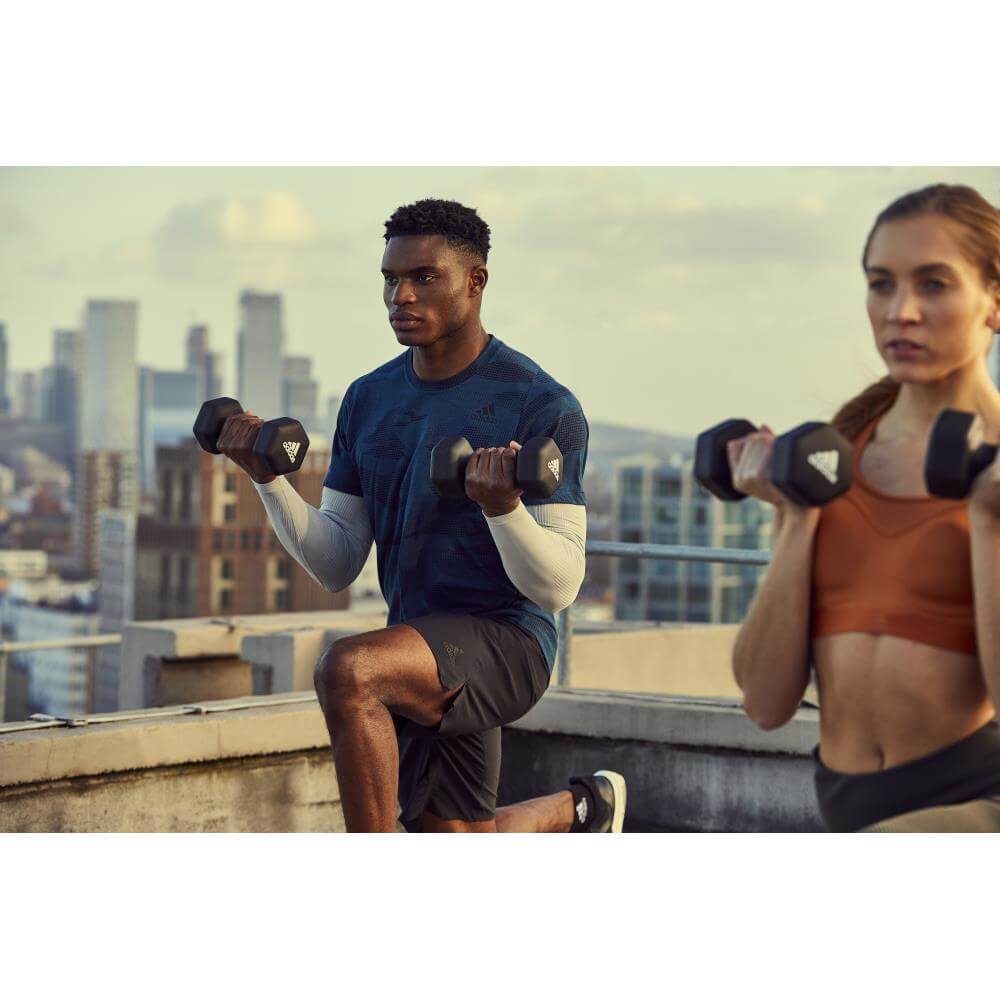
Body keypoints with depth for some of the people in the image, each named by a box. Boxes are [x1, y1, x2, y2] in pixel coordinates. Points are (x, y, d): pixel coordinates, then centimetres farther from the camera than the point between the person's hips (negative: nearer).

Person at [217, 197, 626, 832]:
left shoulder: (542, 406, -13)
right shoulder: (370, 400, 7)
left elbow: (558, 586, -16)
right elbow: (335, 566, 8)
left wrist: (503, 508, -35)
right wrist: (268, 478, -7)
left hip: (505, 643, -7)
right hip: (421, 660, 7)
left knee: (347, 670, -35)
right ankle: (582, 808, 49)